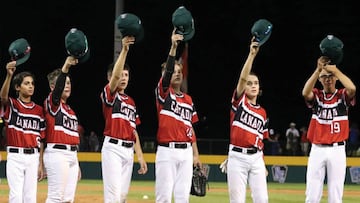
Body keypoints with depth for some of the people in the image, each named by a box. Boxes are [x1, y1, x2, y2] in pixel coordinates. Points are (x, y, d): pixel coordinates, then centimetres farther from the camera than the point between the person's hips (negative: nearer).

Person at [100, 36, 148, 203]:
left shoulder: (131, 101, 19)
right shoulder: (109, 95, -2)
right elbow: (115, 75, -23)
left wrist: (140, 156, 15)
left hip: (129, 150, 7)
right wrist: (124, 50, -31)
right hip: (113, 148, -7)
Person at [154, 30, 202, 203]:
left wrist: (196, 154, 13)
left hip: (186, 151, 5)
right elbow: (167, 71, -19)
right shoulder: (163, 94, 0)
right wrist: (173, 47, -31)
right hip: (167, 151, -5)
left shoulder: (188, 100, 17)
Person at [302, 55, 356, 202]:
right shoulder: (316, 95, 7)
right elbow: (305, 92, -17)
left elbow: (352, 88, -20)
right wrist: (318, 70, -23)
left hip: (337, 150, -1)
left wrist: (335, 70, -15)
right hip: (317, 150, 1)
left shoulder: (342, 95, 4)